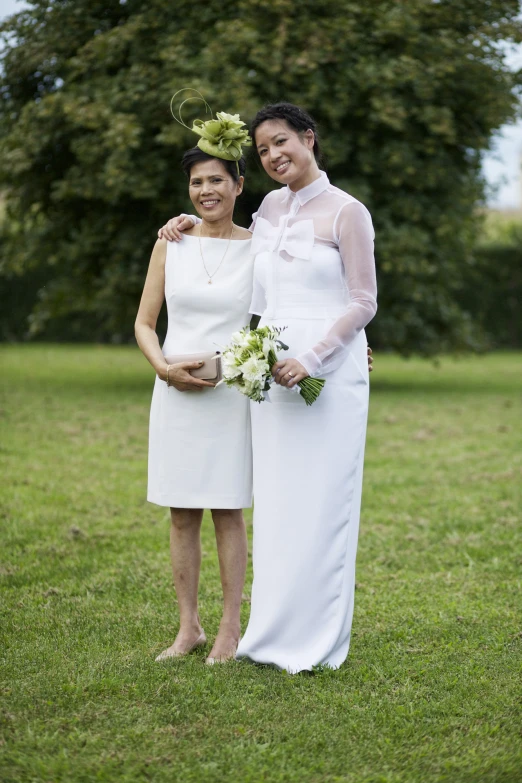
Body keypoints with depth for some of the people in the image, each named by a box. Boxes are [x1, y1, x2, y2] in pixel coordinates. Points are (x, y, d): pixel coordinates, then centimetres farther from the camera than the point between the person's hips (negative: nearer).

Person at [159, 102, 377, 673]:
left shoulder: (346, 212, -5)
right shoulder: (270, 207, 13)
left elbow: (364, 303, -7)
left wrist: (311, 358, -17)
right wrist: (193, 225, 19)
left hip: (328, 370, -6)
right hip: (273, 371, 6)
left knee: (319, 502, -3)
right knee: (275, 502, 7)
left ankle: (315, 640, 5)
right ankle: (275, 632, 14)